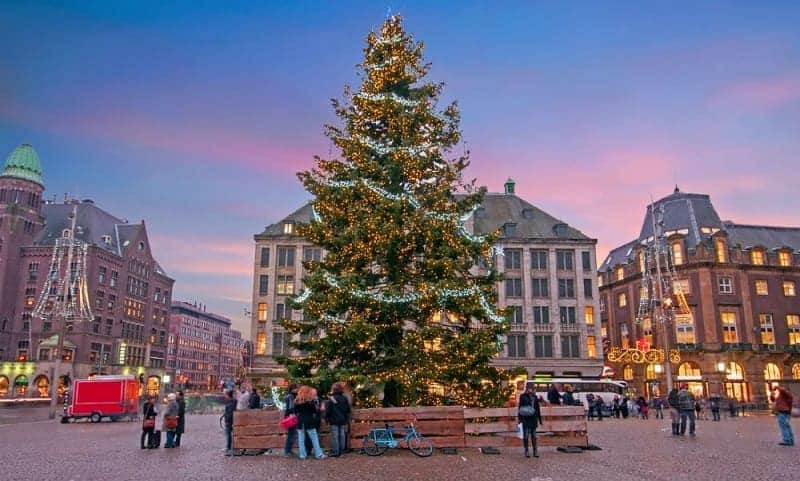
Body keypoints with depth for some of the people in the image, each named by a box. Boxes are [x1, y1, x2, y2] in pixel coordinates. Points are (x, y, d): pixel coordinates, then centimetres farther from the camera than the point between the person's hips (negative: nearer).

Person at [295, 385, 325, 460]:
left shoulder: (297, 401, 1)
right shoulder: (311, 400, -11)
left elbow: (295, 411, 7)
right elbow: (315, 410, -6)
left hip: (300, 422, 3)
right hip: (309, 422, -3)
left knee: (301, 439, 8)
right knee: (314, 438, 3)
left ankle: (302, 455, 8)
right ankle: (318, 454, 4)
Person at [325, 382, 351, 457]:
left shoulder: (331, 399, -12)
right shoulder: (345, 399, 5)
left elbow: (328, 411, -9)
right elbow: (348, 410, 13)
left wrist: (327, 419, 4)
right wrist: (347, 419, 23)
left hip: (334, 421, -5)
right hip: (343, 421, 5)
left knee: (334, 436, -2)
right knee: (342, 435, 9)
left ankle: (335, 452, -2)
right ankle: (341, 451, 14)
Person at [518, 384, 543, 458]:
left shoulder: (534, 397, 9)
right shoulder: (522, 396, -3)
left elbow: (537, 408, 15)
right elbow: (520, 407, -4)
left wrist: (539, 418, 14)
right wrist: (519, 418, -8)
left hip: (533, 418, 4)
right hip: (525, 418, -3)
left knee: (533, 435, 7)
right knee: (526, 434, -1)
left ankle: (535, 450, 12)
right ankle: (526, 451, 8)